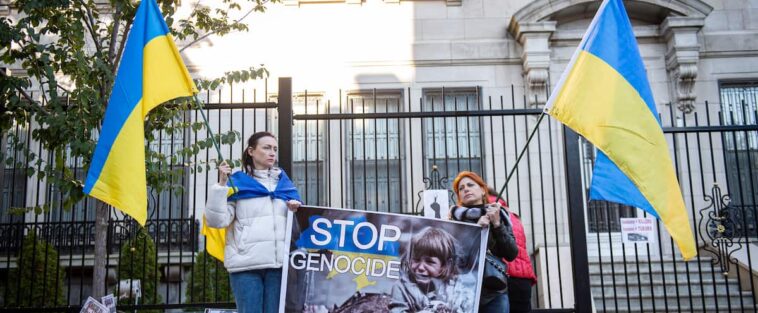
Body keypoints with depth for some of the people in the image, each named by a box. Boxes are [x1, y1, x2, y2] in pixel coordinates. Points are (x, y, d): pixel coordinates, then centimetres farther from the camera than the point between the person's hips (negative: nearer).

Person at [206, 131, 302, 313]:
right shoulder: (237, 182, 8)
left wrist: (297, 210, 1)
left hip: (279, 262, 3)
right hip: (246, 264, -3)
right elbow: (216, 221, -3)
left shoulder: (285, 183, 19)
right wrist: (221, 184, -9)